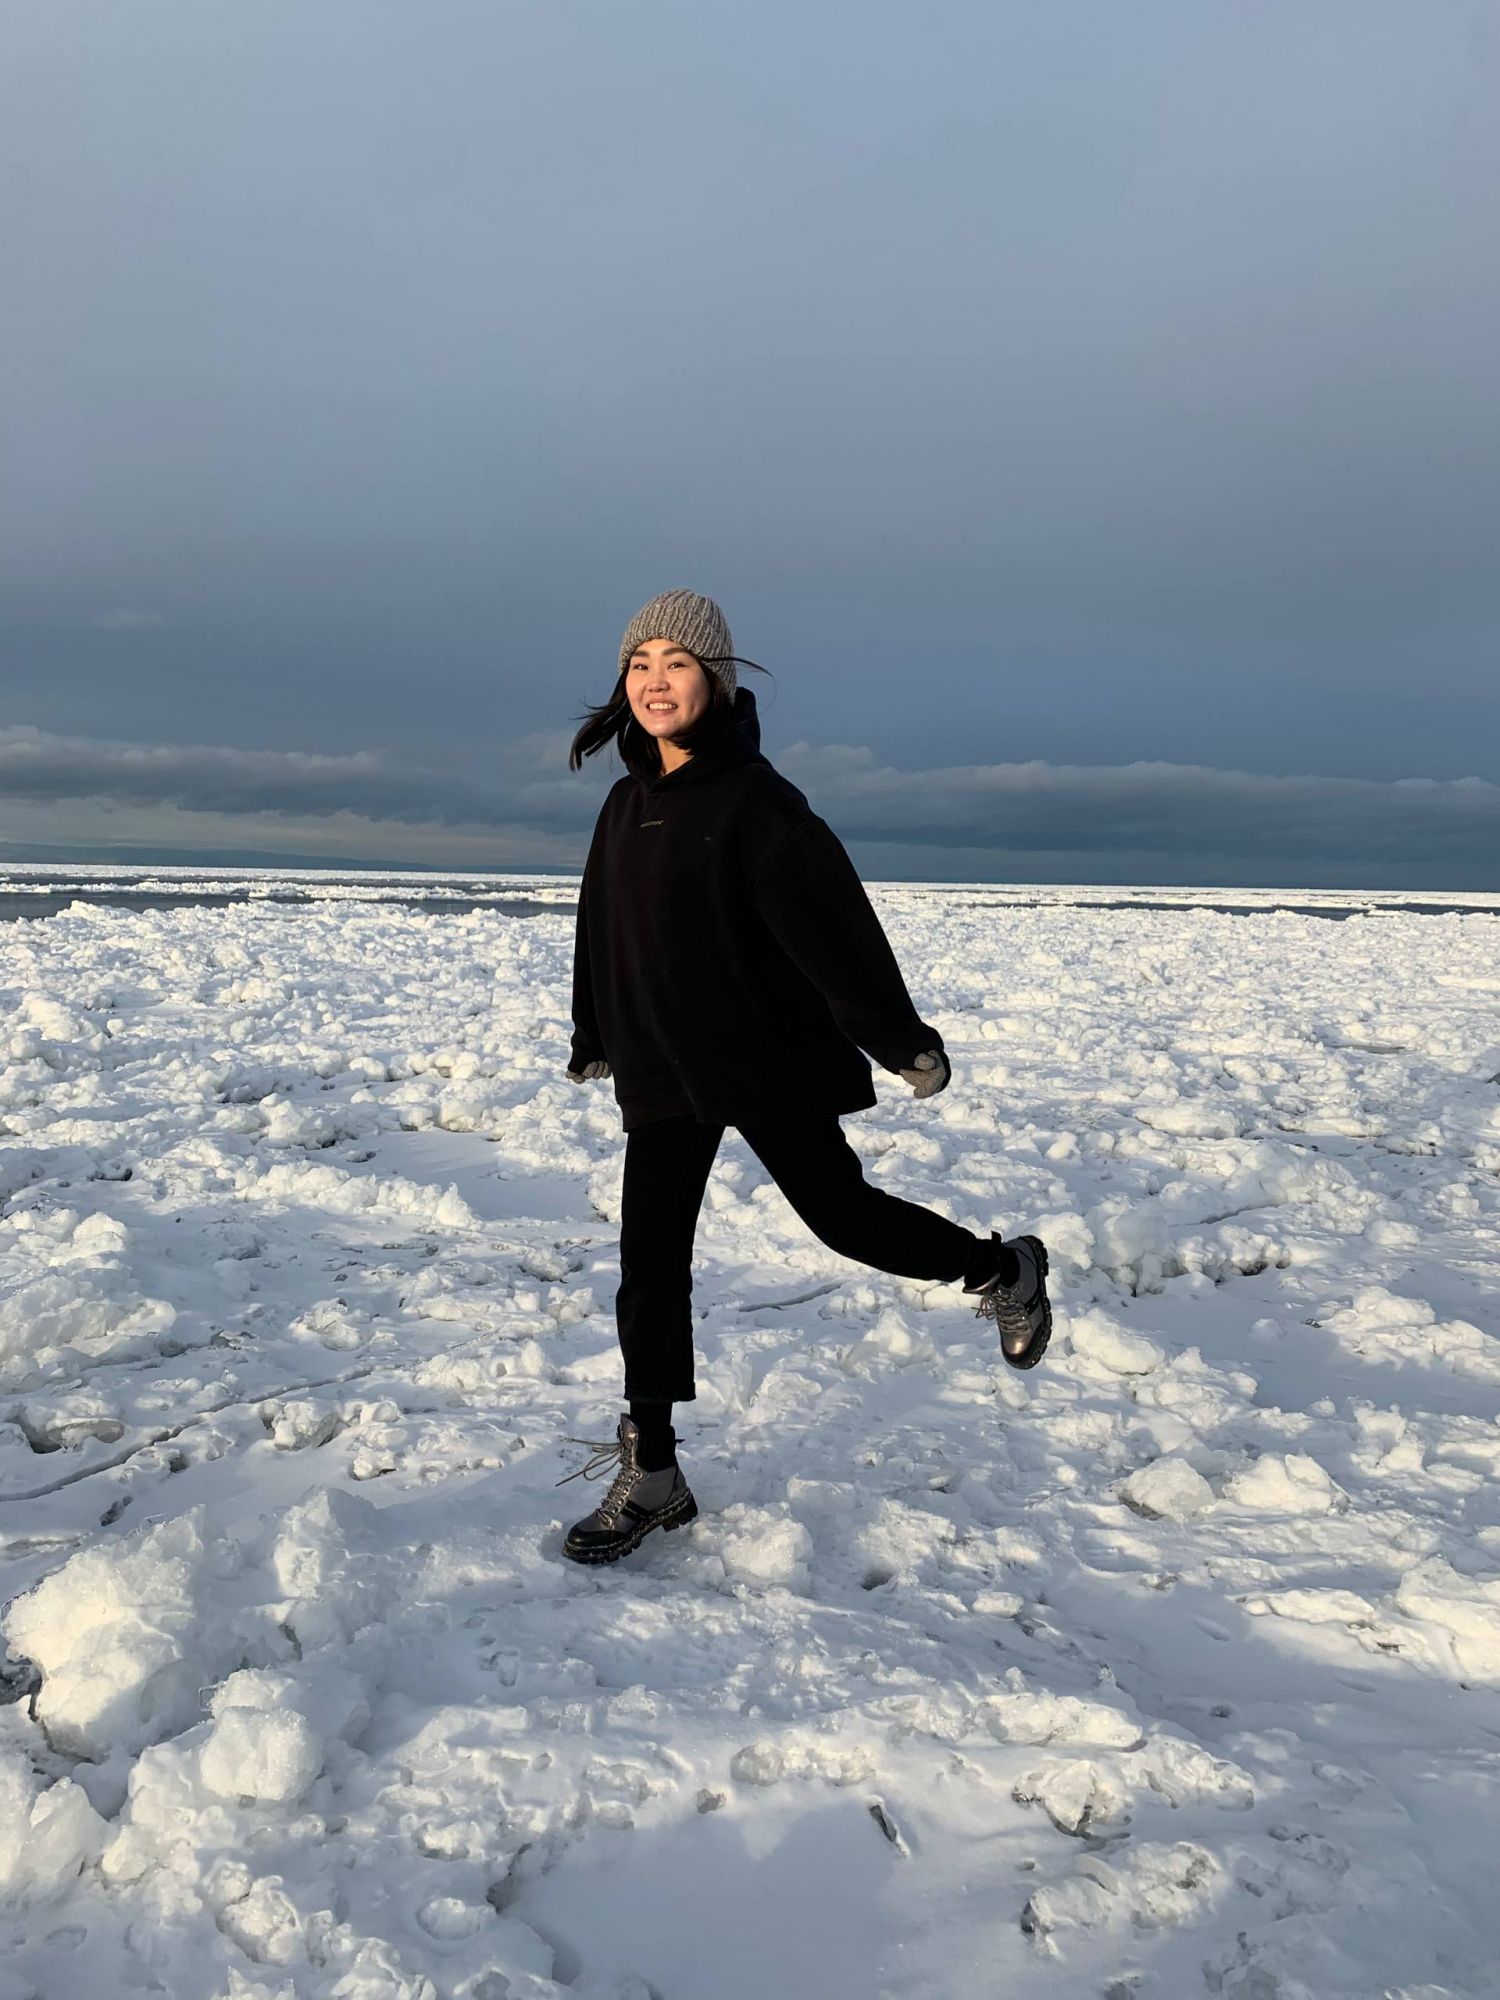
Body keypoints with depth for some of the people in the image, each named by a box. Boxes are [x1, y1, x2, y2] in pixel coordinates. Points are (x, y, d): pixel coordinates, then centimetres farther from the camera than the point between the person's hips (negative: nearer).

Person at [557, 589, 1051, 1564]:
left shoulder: (756, 799, -14)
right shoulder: (627, 804, 8)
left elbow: (834, 924, -18)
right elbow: (604, 931, 19)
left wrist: (902, 1040, -19)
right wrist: (594, 1041, 26)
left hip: (770, 1061, -6)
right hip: (662, 1076, 6)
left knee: (840, 1213, 4)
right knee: (650, 1261, 4)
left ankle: (1005, 1270, 32)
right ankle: (650, 1473, 15)